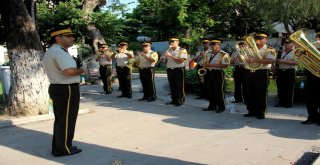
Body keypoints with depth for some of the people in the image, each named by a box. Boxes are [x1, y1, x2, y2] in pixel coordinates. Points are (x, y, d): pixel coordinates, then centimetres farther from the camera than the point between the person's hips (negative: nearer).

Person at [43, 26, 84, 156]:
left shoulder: (49, 52, 14)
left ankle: (58, 147, 30)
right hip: (67, 90, -11)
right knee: (67, 120, 3)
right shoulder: (59, 52, -21)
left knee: (60, 119, 19)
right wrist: (81, 70, -15)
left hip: (56, 88, 11)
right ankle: (64, 149, 15)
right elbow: (70, 71, -36)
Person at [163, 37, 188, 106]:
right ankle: (174, 100, 19)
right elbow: (166, 60, 20)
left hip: (178, 70, -6)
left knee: (179, 86, -2)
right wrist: (164, 57, -4)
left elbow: (181, 60, -17)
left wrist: (170, 55, -19)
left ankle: (180, 100, 7)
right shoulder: (169, 50, 15)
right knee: (172, 86, 9)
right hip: (169, 70, 6)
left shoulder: (182, 50, -4)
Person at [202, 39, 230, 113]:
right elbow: (205, 62, 26)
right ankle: (212, 105, 21)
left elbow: (225, 65, -17)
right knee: (210, 90, 10)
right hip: (209, 73, 7)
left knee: (219, 91, -2)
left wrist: (212, 65, -20)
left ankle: (221, 107, 10)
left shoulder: (224, 54, -8)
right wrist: (205, 64, 0)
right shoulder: (208, 53, 14)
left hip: (218, 73, -6)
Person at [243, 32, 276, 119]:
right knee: (250, 93, 9)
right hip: (249, 73, 6)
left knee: (261, 94, -1)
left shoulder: (270, 50, -2)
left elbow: (270, 60, -20)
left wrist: (255, 59, -27)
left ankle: (261, 112, 9)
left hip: (261, 73, -5)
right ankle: (252, 111, 20)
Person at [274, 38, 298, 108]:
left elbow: (296, 62, -16)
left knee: (289, 88, -2)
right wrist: (276, 61, -1)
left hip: (290, 72, -5)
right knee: (280, 88, 7)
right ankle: (281, 102, 16)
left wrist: (283, 61, -20)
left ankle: (289, 103, 7)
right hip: (280, 72, 5)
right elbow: (276, 61, 24)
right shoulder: (281, 52, 15)